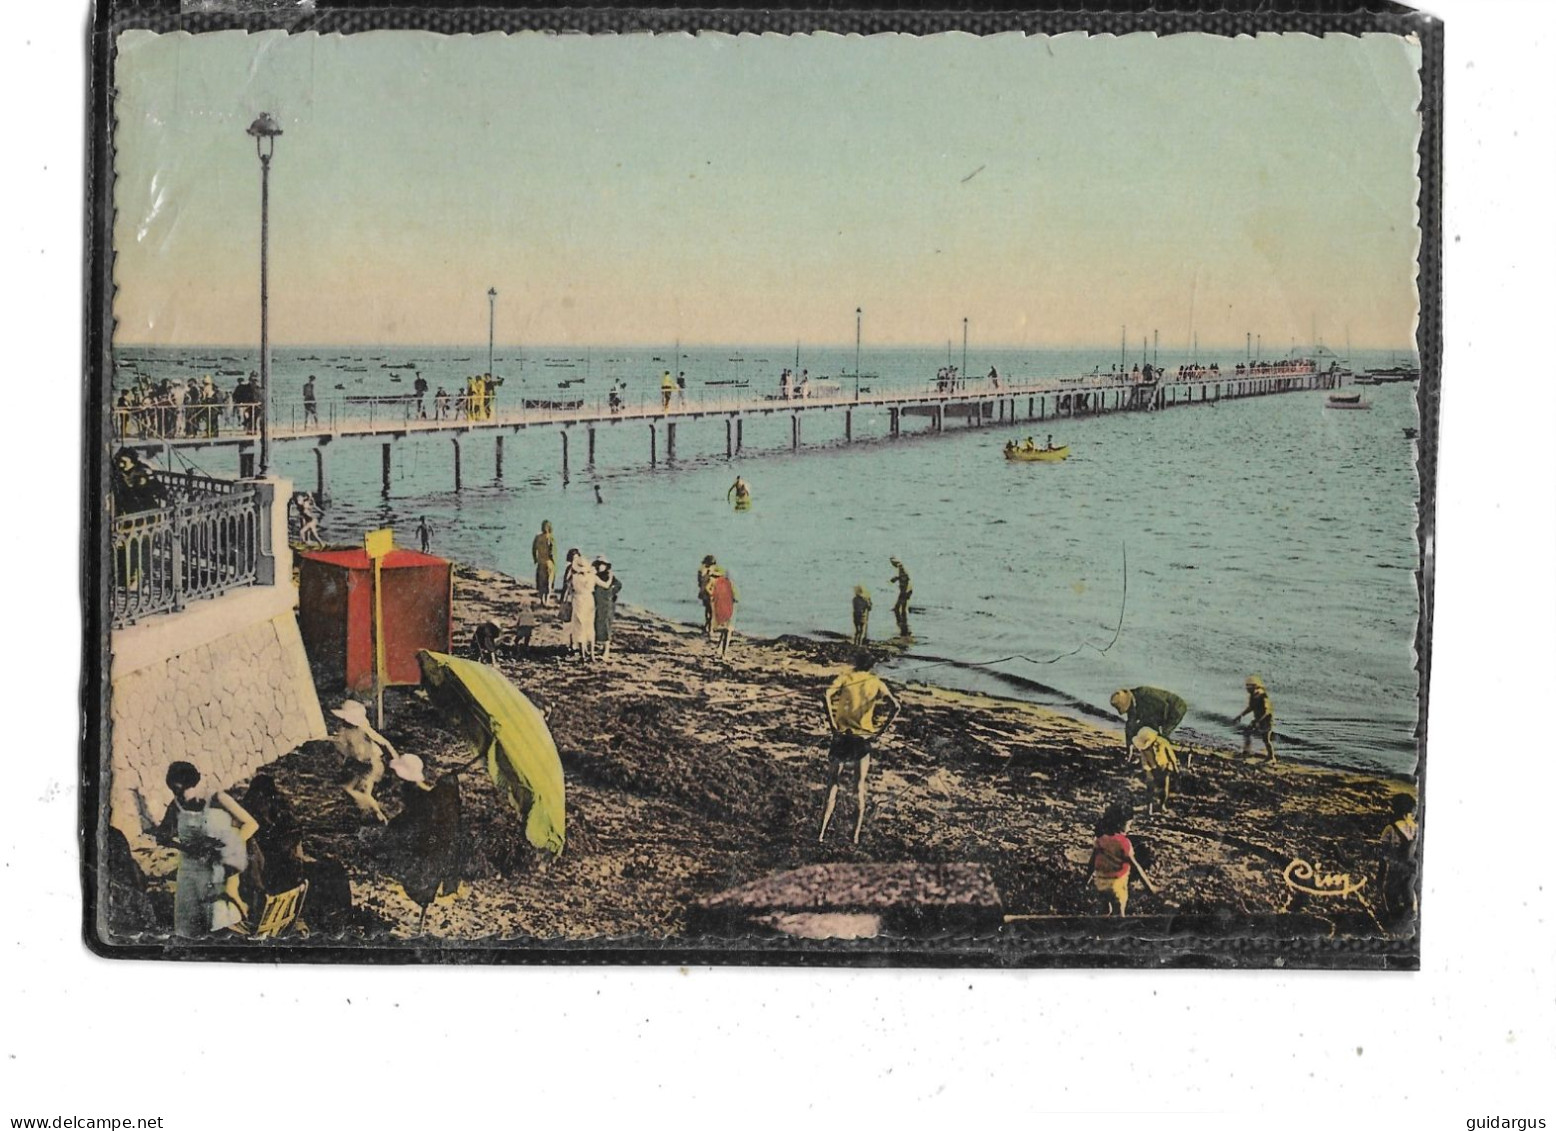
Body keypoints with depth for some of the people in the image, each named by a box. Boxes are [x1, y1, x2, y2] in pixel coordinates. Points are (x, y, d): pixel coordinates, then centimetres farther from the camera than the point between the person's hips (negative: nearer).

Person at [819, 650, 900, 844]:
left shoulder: (844, 678, 2)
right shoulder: (875, 683, 4)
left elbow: (827, 696, -17)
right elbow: (895, 706, -8)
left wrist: (832, 723, -10)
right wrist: (881, 729, -3)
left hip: (842, 736, 0)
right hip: (864, 738, 0)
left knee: (834, 782, 9)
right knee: (861, 786, 10)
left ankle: (822, 832, 1)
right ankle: (856, 835, 6)